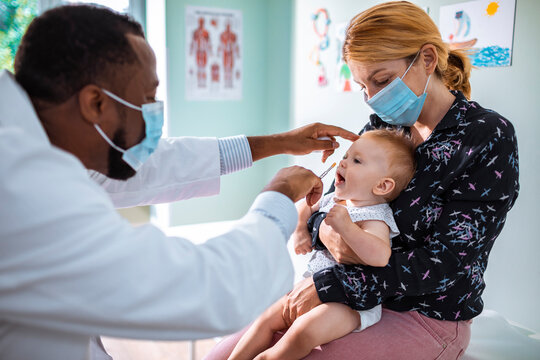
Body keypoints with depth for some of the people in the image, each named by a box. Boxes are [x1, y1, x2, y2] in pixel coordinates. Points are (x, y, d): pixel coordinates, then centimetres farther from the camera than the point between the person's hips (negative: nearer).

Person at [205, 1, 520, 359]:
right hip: (353, 299, 5)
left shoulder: (489, 137, -14)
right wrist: (325, 230, -19)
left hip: (427, 316, -5)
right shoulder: (383, 125, 3)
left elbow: (447, 260, -20)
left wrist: (330, 285, -23)